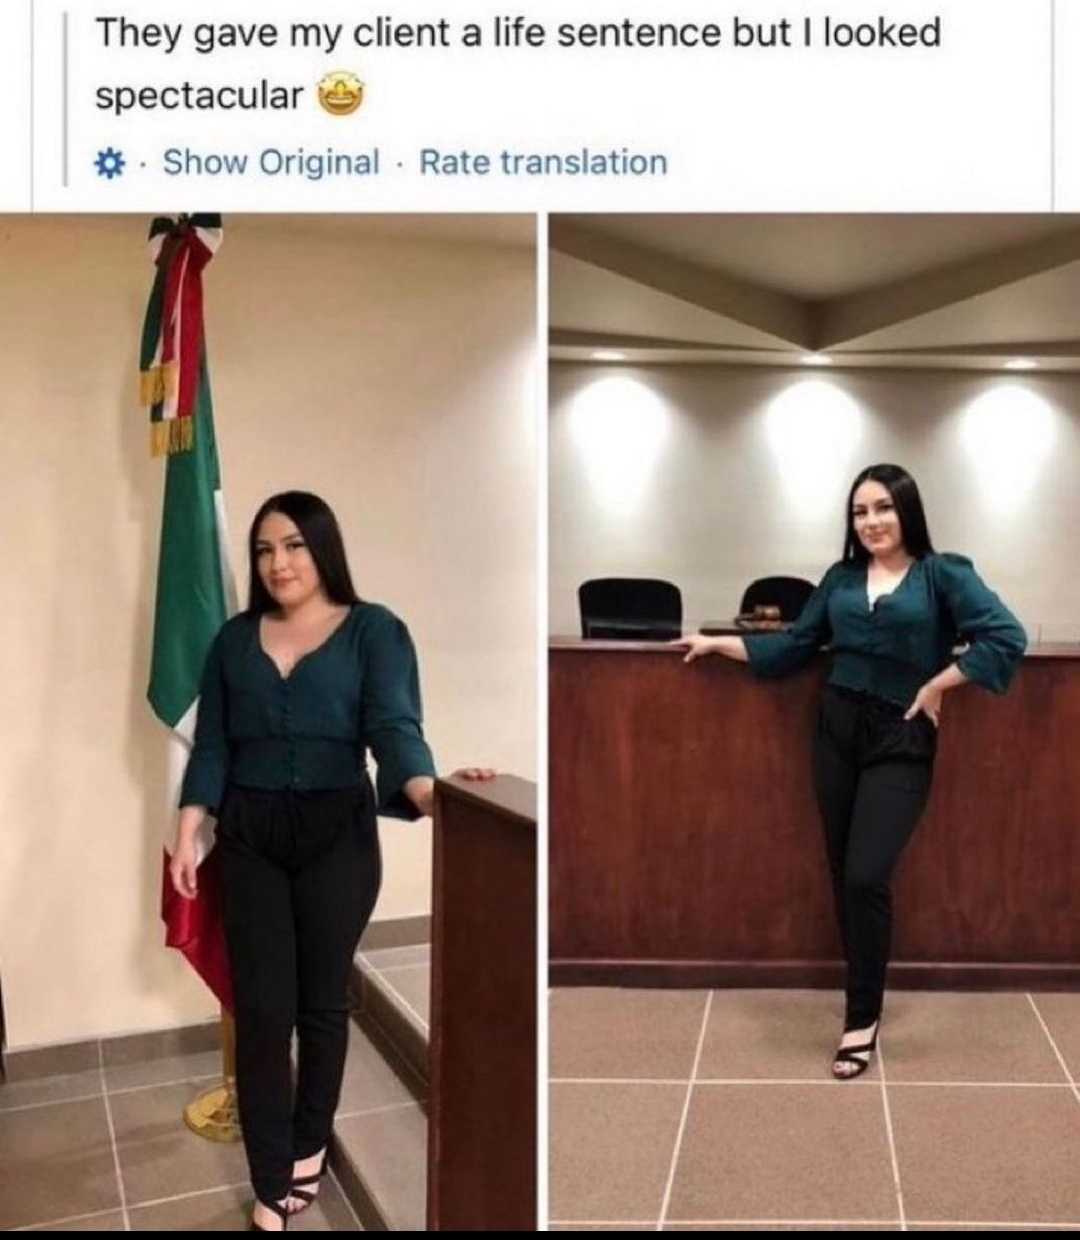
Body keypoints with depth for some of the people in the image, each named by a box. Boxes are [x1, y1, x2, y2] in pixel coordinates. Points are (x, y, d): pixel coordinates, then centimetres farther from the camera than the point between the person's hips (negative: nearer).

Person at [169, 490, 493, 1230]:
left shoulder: (374, 630, -3)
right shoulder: (235, 639, 7)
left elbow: (394, 724, -16)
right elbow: (212, 745, 7)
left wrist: (427, 791, -35)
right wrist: (188, 834, -1)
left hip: (337, 835, -2)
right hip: (249, 838, 2)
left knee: (321, 1002, 11)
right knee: (261, 1010, 3)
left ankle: (310, 1146, 34)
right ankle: (271, 1186, 15)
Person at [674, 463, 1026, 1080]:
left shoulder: (943, 573, -4)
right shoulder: (840, 578, 9)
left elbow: (1006, 637, -13)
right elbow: (792, 647, 13)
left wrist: (937, 685, -13)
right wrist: (716, 643, 13)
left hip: (901, 743, -4)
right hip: (837, 733, 5)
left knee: (866, 877, -10)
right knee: (843, 876, 10)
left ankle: (863, 1020, 6)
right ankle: (866, 995, 28)